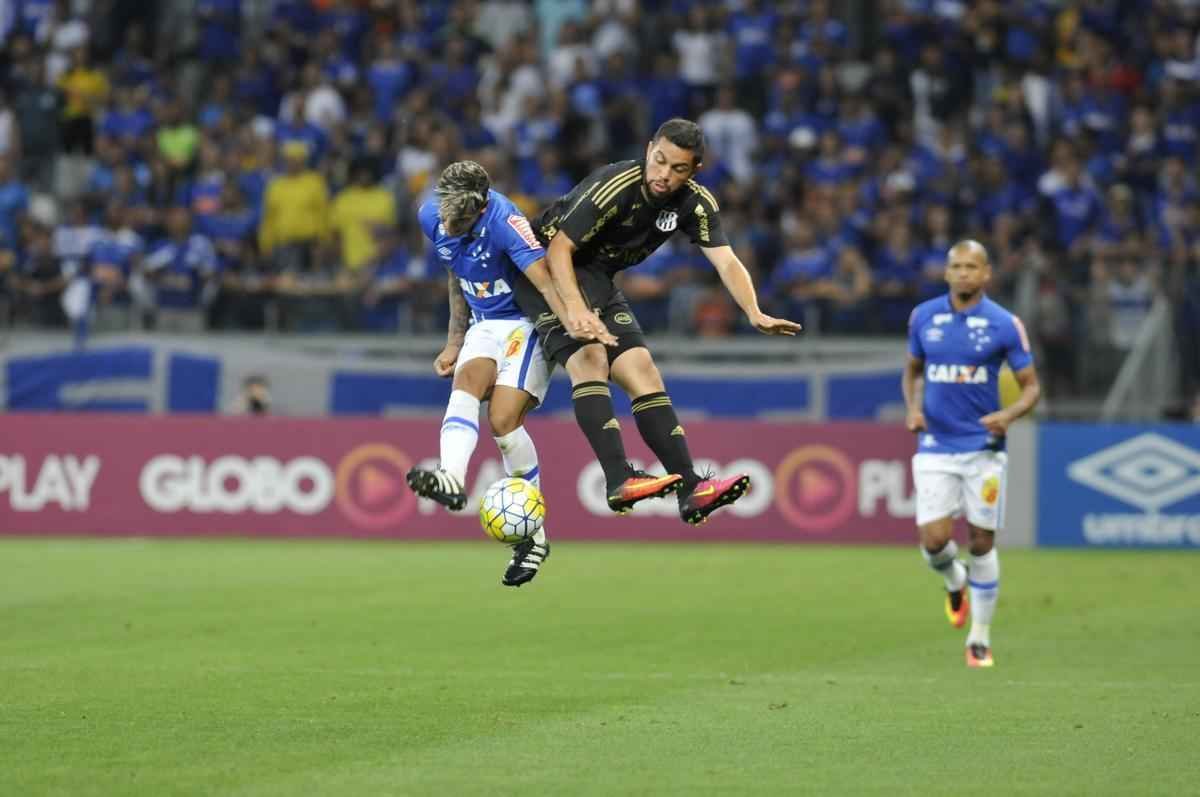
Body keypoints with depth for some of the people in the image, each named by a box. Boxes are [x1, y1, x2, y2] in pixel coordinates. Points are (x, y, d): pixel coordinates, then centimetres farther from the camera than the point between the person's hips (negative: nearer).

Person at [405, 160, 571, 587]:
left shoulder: (503, 221, -25)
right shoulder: (431, 218, -4)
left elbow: (546, 281, -35)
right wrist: (455, 340, 15)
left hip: (527, 323, -6)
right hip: (485, 325, 6)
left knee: (503, 419, -18)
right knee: (466, 381, -25)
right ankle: (452, 480, -48)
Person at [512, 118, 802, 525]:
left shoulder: (694, 202, -7)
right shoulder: (613, 187, -27)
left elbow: (726, 262, -13)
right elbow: (559, 248, -27)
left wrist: (755, 315, -31)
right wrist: (575, 308, -42)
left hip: (597, 279, 7)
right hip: (547, 269, -7)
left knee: (642, 371, -2)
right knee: (589, 355, -27)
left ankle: (689, 490, -5)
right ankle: (619, 483, -37)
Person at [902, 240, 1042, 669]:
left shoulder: (1005, 324, -5)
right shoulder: (923, 317, 3)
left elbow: (1031, 385, -1)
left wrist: (1009, 415, -21)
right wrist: (913, 407, -1)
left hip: (983, 447, -1)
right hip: (935, 446, 1)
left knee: (982, 543, 2)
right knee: (934, 542, -10)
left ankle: (980, 639, 16)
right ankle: (955, 581, 26)